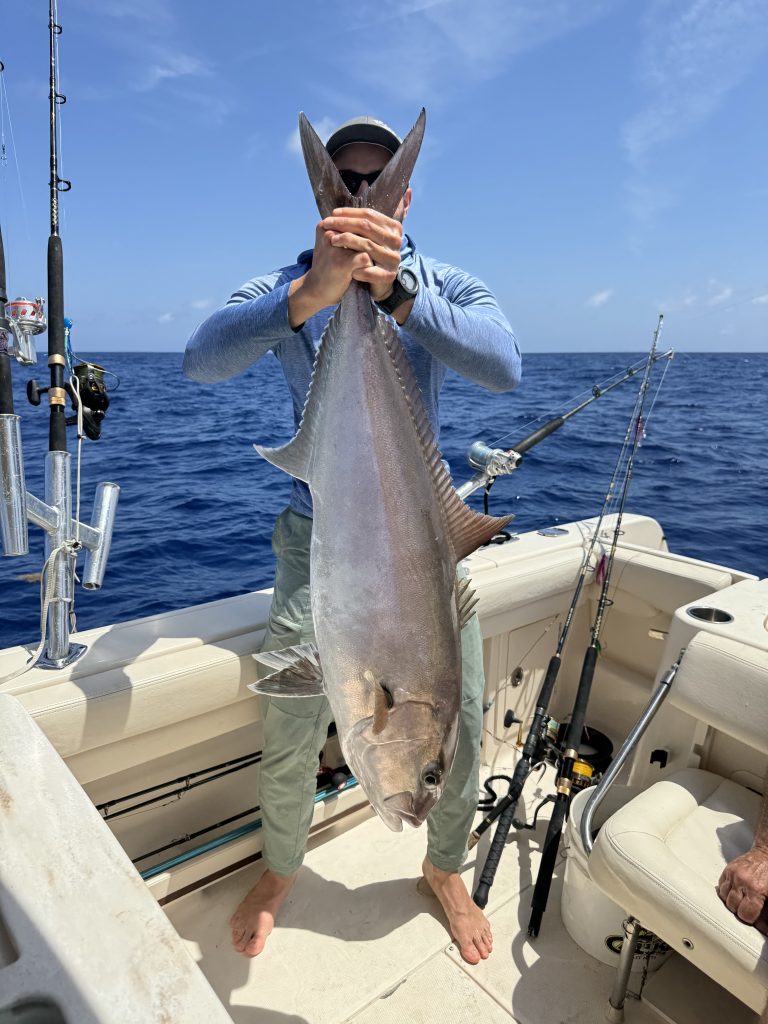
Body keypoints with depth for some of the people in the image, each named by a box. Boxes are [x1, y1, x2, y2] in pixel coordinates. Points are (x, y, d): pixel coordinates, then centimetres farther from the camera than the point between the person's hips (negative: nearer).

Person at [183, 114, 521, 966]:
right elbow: (202, 360, -22)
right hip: (318, 537, 0)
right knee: (287, 743, 3)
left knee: (459, 727, 6)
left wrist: (396, 293, -33)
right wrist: (314, 291, -36)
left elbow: (502, 367, -20)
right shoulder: (283, 290, 0)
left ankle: (445, 868, 39)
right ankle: (280, 869, 38)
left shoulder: (446, 288, 2)